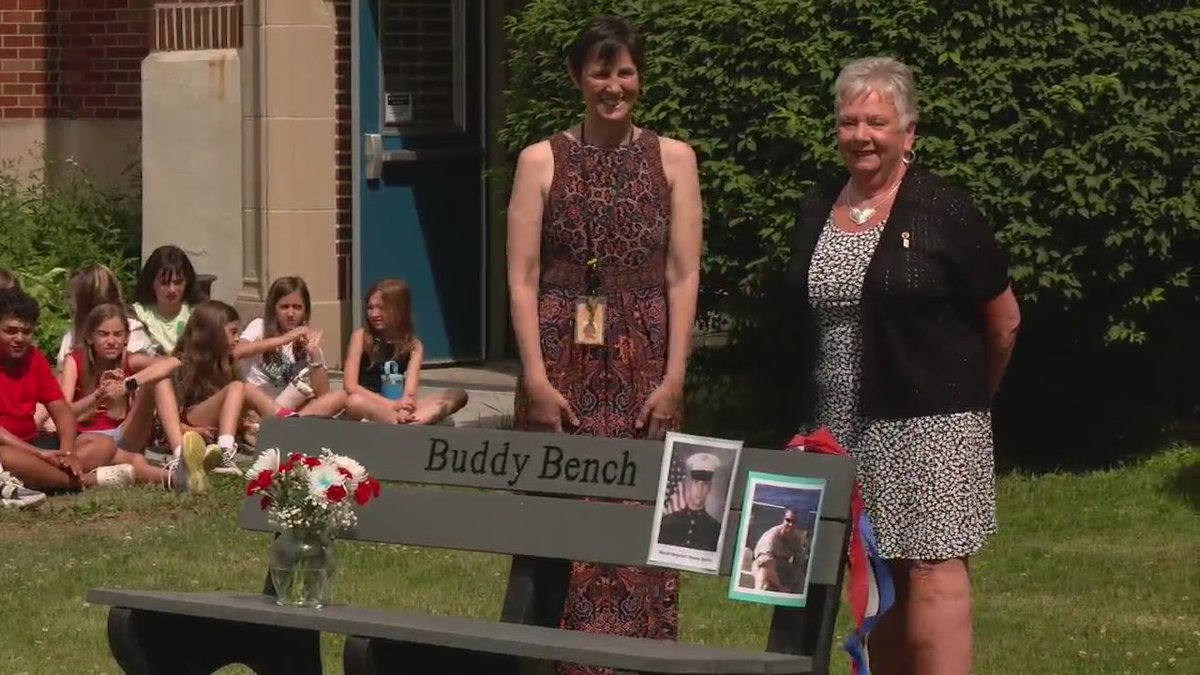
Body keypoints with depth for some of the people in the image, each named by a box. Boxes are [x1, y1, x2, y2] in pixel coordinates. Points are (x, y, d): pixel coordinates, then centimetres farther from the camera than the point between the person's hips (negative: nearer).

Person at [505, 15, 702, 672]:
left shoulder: (672, 159, 7)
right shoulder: (541, 160, 5)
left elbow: (683, 275, 3)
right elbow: (522, 278, 1)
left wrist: (673, 377, -6)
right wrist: (536, 377, -9)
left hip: (644, 360, 0)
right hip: (564, 357, 0)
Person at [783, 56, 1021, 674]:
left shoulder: (944, 212, -5)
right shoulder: (817, 211, 11)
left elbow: (1004, 321, 3)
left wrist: (969, 394, 15)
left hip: (929, 422, -5)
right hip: (839, 426, 6)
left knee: (932, 572, -12)